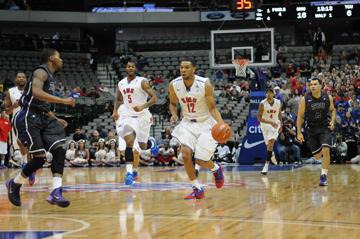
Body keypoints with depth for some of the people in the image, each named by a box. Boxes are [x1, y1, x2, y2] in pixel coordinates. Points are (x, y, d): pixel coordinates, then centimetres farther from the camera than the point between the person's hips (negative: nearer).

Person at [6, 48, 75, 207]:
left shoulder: (50, 76, 20)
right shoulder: (41, 72, -10)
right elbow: (36, 92, -29)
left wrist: (56, 120, 22)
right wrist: (63, 101, -27)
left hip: (42, 117, 9)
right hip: (28, 118, -9)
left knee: (59, 149, -9)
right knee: (40, 158, -9)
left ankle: (56, 193, -14)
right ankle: (14, 184, 15)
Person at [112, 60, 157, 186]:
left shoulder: (142, 82, -10)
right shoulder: (121, 84, 5)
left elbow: (154, 97, -15)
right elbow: (118, 99, 22)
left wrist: (143, 106, -30)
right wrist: (115, 111, 4)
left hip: (142, 115, -2)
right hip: (128, 115, 2)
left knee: (143, 146, 9)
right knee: (129, 141, -21)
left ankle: (150, 143, 48)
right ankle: (130, 172, -25)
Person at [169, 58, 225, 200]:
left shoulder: (205, 84, -20)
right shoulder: (174, 85, -10)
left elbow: (212, 108, -16)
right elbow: (173, 103, 9)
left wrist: (221, 123, -33)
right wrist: (174, 115, -13)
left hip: (205, 123, -3)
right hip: (187, 123, 3)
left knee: (200, 160, -4)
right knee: (186, 154, -17)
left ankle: (216, 169, 33)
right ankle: (197, 189, -2)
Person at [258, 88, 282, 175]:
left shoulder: (278, 103, -9)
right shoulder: (262, 104, -17)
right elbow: (259, 118, -18)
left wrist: (281, 124, 13)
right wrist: (270, 122, -28)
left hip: (275, 125, 0)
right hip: (265, 125, 0)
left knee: (270, 143, -18)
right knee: (268, 145, 14)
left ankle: (266, 165, -20)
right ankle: (271, 154, 50)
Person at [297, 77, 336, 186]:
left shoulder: (328, 98, -6)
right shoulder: (304, 100, -10)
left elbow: (333, 110, 13)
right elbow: (300, 116, -3)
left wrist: (332, 121, -4)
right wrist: (299, 133, -6)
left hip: (324, 128, -1)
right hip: (312, 129, 1)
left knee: (325, 151, -20)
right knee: (317, 156, 6)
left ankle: (324, 176, -12)